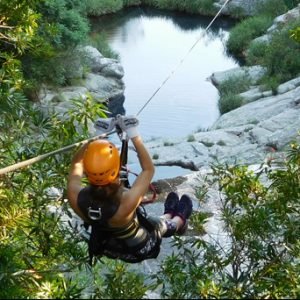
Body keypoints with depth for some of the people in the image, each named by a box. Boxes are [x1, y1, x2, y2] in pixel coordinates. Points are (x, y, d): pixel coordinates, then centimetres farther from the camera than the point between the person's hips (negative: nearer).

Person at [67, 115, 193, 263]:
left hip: (105, 247, 4)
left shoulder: (76, 197, -34)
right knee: (163, 225, 27)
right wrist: (134, 135, -25)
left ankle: (168, 214, 60)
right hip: (138, 251, -3)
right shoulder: (125, 204, -45)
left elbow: (76, 163, -13)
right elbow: (149, 170, -29)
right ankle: (180, 220, 60)